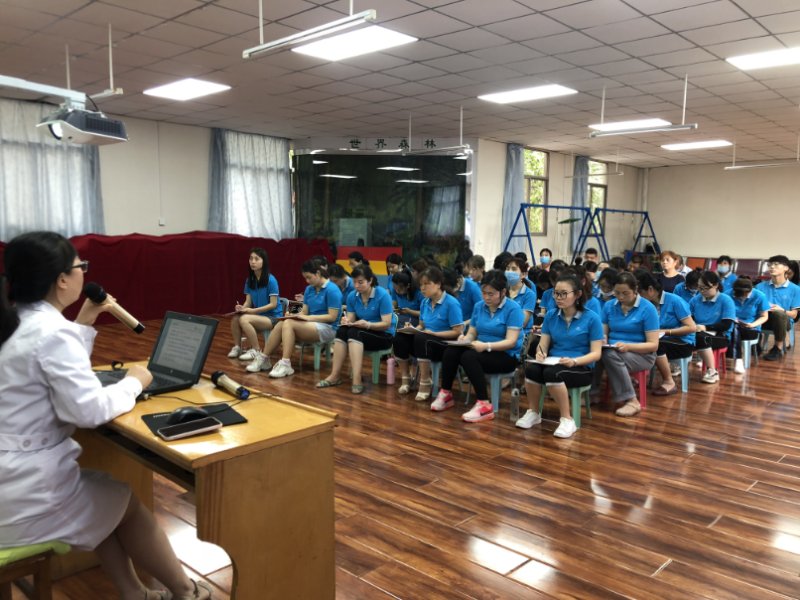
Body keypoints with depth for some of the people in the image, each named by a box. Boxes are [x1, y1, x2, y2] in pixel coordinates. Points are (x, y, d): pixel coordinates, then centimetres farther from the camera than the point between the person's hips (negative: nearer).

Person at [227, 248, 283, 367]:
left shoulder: (271, 280, -15)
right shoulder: (250, 280, 5)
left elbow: (273, 304, -16)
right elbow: (248, 301, 4)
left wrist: (253, 310, -22)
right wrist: (241, 307, -19)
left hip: (273, 317, -6)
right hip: (258, 315, 6)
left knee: (244, 319, -29)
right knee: (235, 318, -21)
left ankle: (256, 350, -14)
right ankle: (237, 347, -1)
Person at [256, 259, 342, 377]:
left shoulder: (332, 290, -12)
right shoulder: (309, 289, 11)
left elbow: (332, 317, -16)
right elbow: (304, 312, 12)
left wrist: (308, 317, -18)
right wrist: (294, 315, -10)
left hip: (327, 328, -7)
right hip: (311, 325, 7)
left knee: (288, 324, -27)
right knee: (280, 325, -18)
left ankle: (285, 364, -29)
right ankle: (264, 359, -12)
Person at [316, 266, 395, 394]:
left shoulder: (382, 295, -17)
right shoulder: (352, 296, -1)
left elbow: (387, 324, -19)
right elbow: (350, 319, -2)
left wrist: (367, 325, -36)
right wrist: (347, 321, -26)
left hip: (384, 335, -5)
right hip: (360, 333, 5)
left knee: (354, 333, -33)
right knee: (342, 330, -26)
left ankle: (357, 379, -41)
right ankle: (335, 375, -27)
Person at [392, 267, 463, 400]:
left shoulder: (451, 303, -14)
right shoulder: (425, 302, 7)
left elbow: (458, 332, -16)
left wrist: (433, 333, -20)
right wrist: (412, 329, -8)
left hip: (446, 344, -6)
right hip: (426, 340, 6)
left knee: (421, 339, -36)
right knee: (400, 337, -19)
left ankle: (425, 383, -25)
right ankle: (405, 379, -7)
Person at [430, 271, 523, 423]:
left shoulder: (513, 308, -12)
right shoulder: (479, 306, 6)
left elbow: (511, 342, -19)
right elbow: (472, 333, 9)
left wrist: (486, 346, -33)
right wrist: (465, 339, -16)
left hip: (507, 356, -6)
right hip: (483, 351, 6)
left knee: (469, 357, -33)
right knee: (450, 352, -20)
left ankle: (484, 405, -29)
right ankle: (446, 394, -3)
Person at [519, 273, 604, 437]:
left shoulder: (591, 318, -7)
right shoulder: (551, 316, 6)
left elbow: (596, 353, -9)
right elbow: (543, 345, 5)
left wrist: (574, 361, -27)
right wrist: (540, 354, -20)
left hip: (582, 368, -4)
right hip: (553, 363, 4)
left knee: (552, 373, -36)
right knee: (531, 369, -30)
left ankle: (567, 419, -20)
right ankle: (533, 412, -7)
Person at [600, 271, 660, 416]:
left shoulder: (647, 308, -8)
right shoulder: (609, 305, 5)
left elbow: (653, 345, -11)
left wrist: (628, 346, -26)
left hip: (641, 355, -3)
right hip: (613, 352, 3)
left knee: (610, 355, -35)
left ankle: (631, 401, -25)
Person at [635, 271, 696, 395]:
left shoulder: (674, 301, -14)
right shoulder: (646, 304, 0)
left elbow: (692, 327, -15)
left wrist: (666, 331, -18)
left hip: (683, 343, -4)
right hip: (660, 341, 4)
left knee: (655, 345, -33)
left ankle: (669, 382, -14)